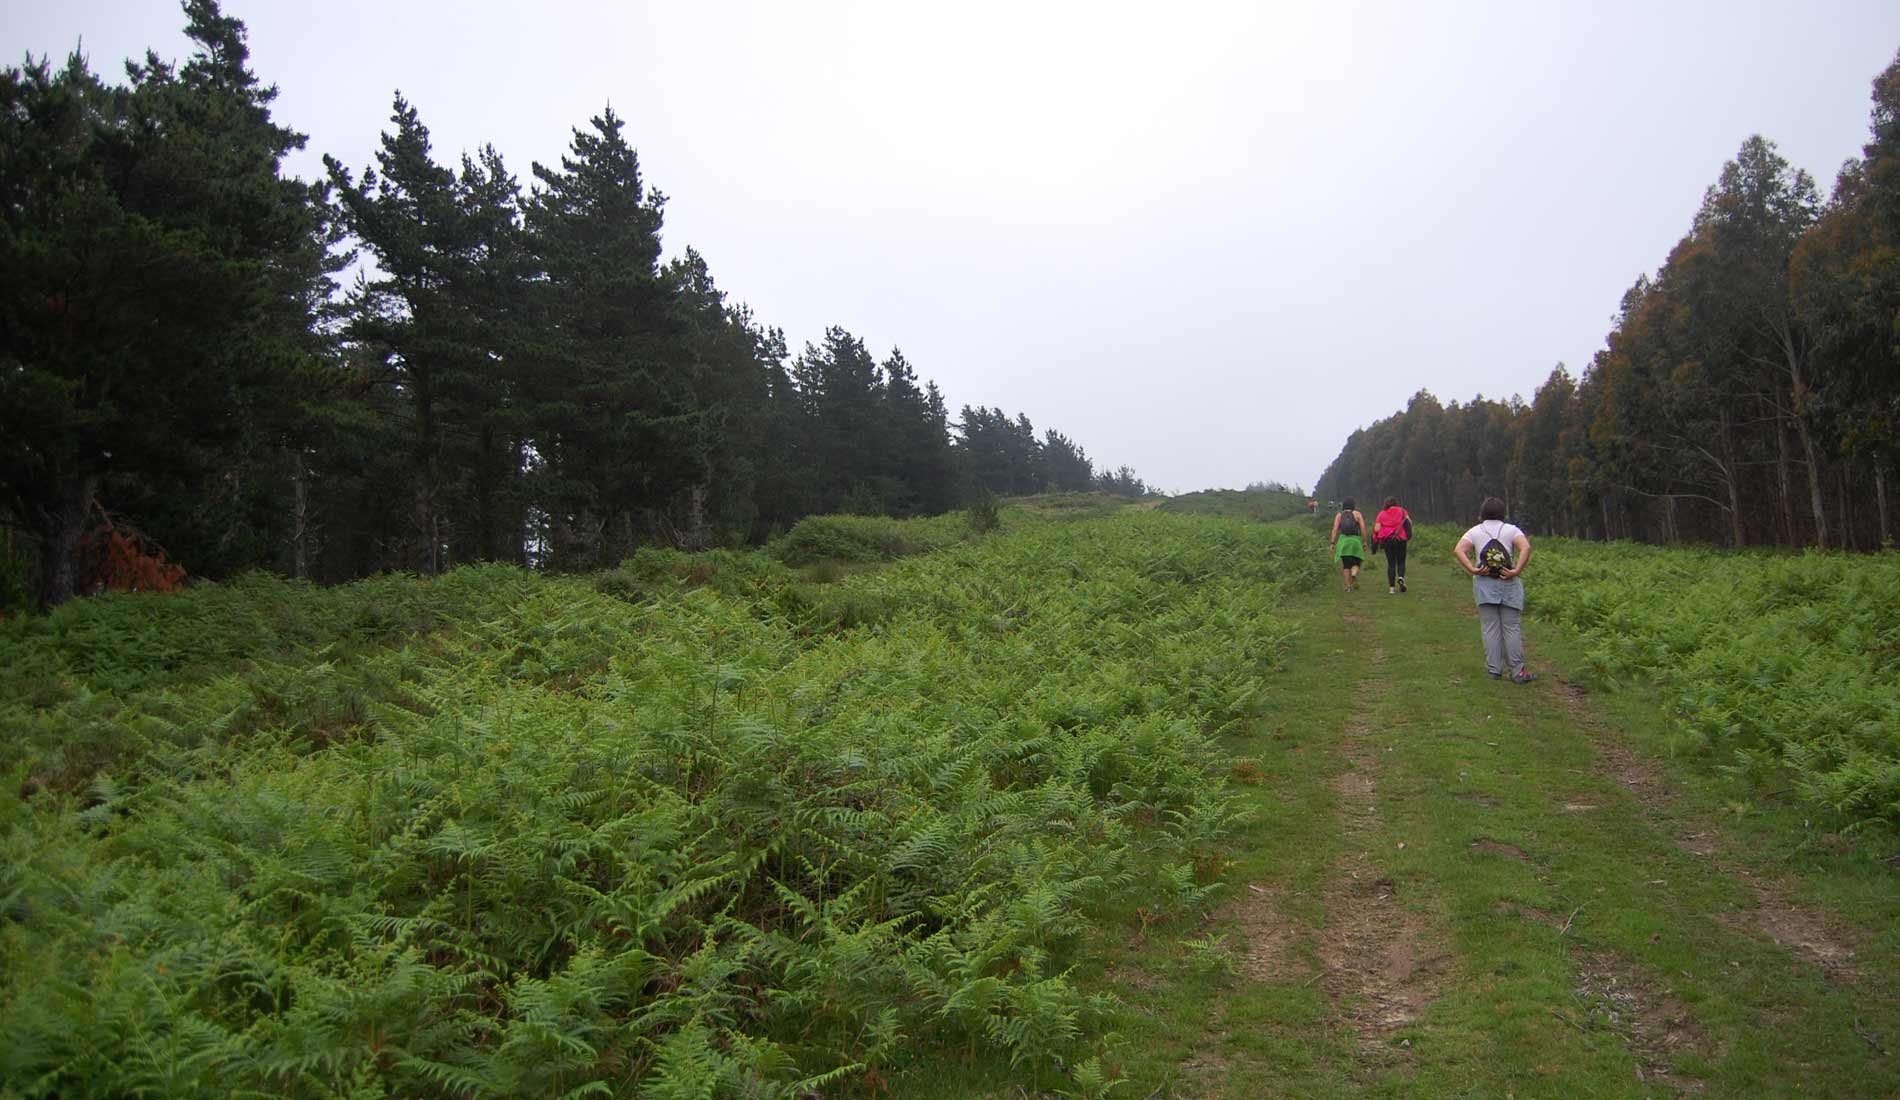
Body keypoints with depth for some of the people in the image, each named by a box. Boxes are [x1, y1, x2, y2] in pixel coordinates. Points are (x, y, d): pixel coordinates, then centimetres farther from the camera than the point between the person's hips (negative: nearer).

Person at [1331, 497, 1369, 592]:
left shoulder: (1339, 515, 7)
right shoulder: (1357, 514, 4)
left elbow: (1335, 529, -3)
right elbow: (1363, 528, -4)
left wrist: (1332, 544, -3)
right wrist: (1365, 542, 0)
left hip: (1343, 542, 1)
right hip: (1355, 541, -1)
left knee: (1346, 565, 8)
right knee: (1356, 563, 9)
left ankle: (1348, 586, 1)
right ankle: (1354, 574, -24)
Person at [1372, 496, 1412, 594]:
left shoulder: (1381, 514, 8)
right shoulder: (1401, 511, 9)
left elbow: (1377, 529, -2)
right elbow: (1409, 522, -4)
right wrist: (1409, 535, 8)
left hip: (1387, 540, 1)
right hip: (1401, 539, -1)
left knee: (1391, 564, 5)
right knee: (1401, 562, 11)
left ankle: (1391, 587, -2)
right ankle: (1401, 577, -18)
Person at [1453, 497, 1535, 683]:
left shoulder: (1475, 532, 6)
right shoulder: (1511, 530, 3)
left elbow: (1458, 550, -9)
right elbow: (1526, 547, -15)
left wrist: (1472, 570, -12)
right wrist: (1517, 571, -15)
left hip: (1484, 584, 1)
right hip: (1508, 583, -1)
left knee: (1490, 628, 6)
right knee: (1512, 627, 4)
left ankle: (1494, 670, 9)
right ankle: (1517, 671, 5)